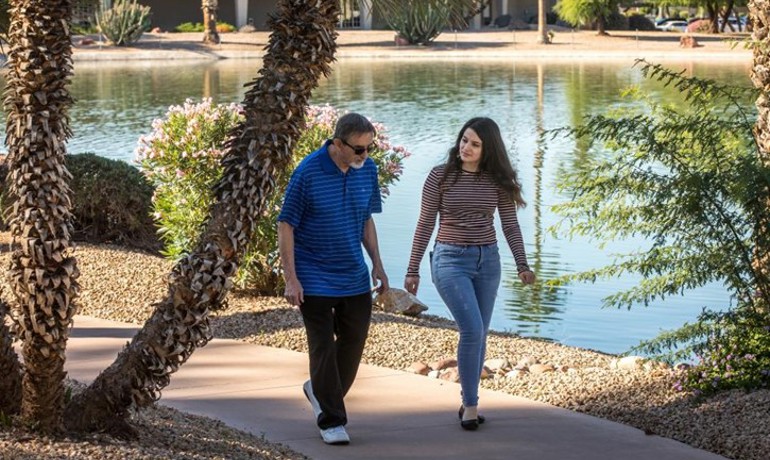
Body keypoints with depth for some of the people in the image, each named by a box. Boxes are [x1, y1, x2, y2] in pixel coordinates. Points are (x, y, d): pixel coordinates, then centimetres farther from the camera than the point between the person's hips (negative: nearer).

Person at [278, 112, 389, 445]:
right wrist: (290, 279, -15)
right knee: (323, 347, -3)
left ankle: (320, 391, 36)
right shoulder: (308, 172, -17)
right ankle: (332, 420, 6)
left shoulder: (368, 170, 0)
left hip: (354, 276, 6)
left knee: (354, 341, 11)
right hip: (315, 277, -5)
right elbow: (286, 225, -12)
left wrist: (377, 263, 7)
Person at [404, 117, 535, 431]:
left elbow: (510, 225, 5)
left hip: (487, 261, 4)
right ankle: (471, 404, -7)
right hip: (450, 260, -3)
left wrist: (522, 265, -5)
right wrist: (412, 270, -1)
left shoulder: (498, 181, 2)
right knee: (472, 330, -17)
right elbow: (425, 225, -1)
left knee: (478, 335, 7)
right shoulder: (440, 176, -4)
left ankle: (468, 403, 20)